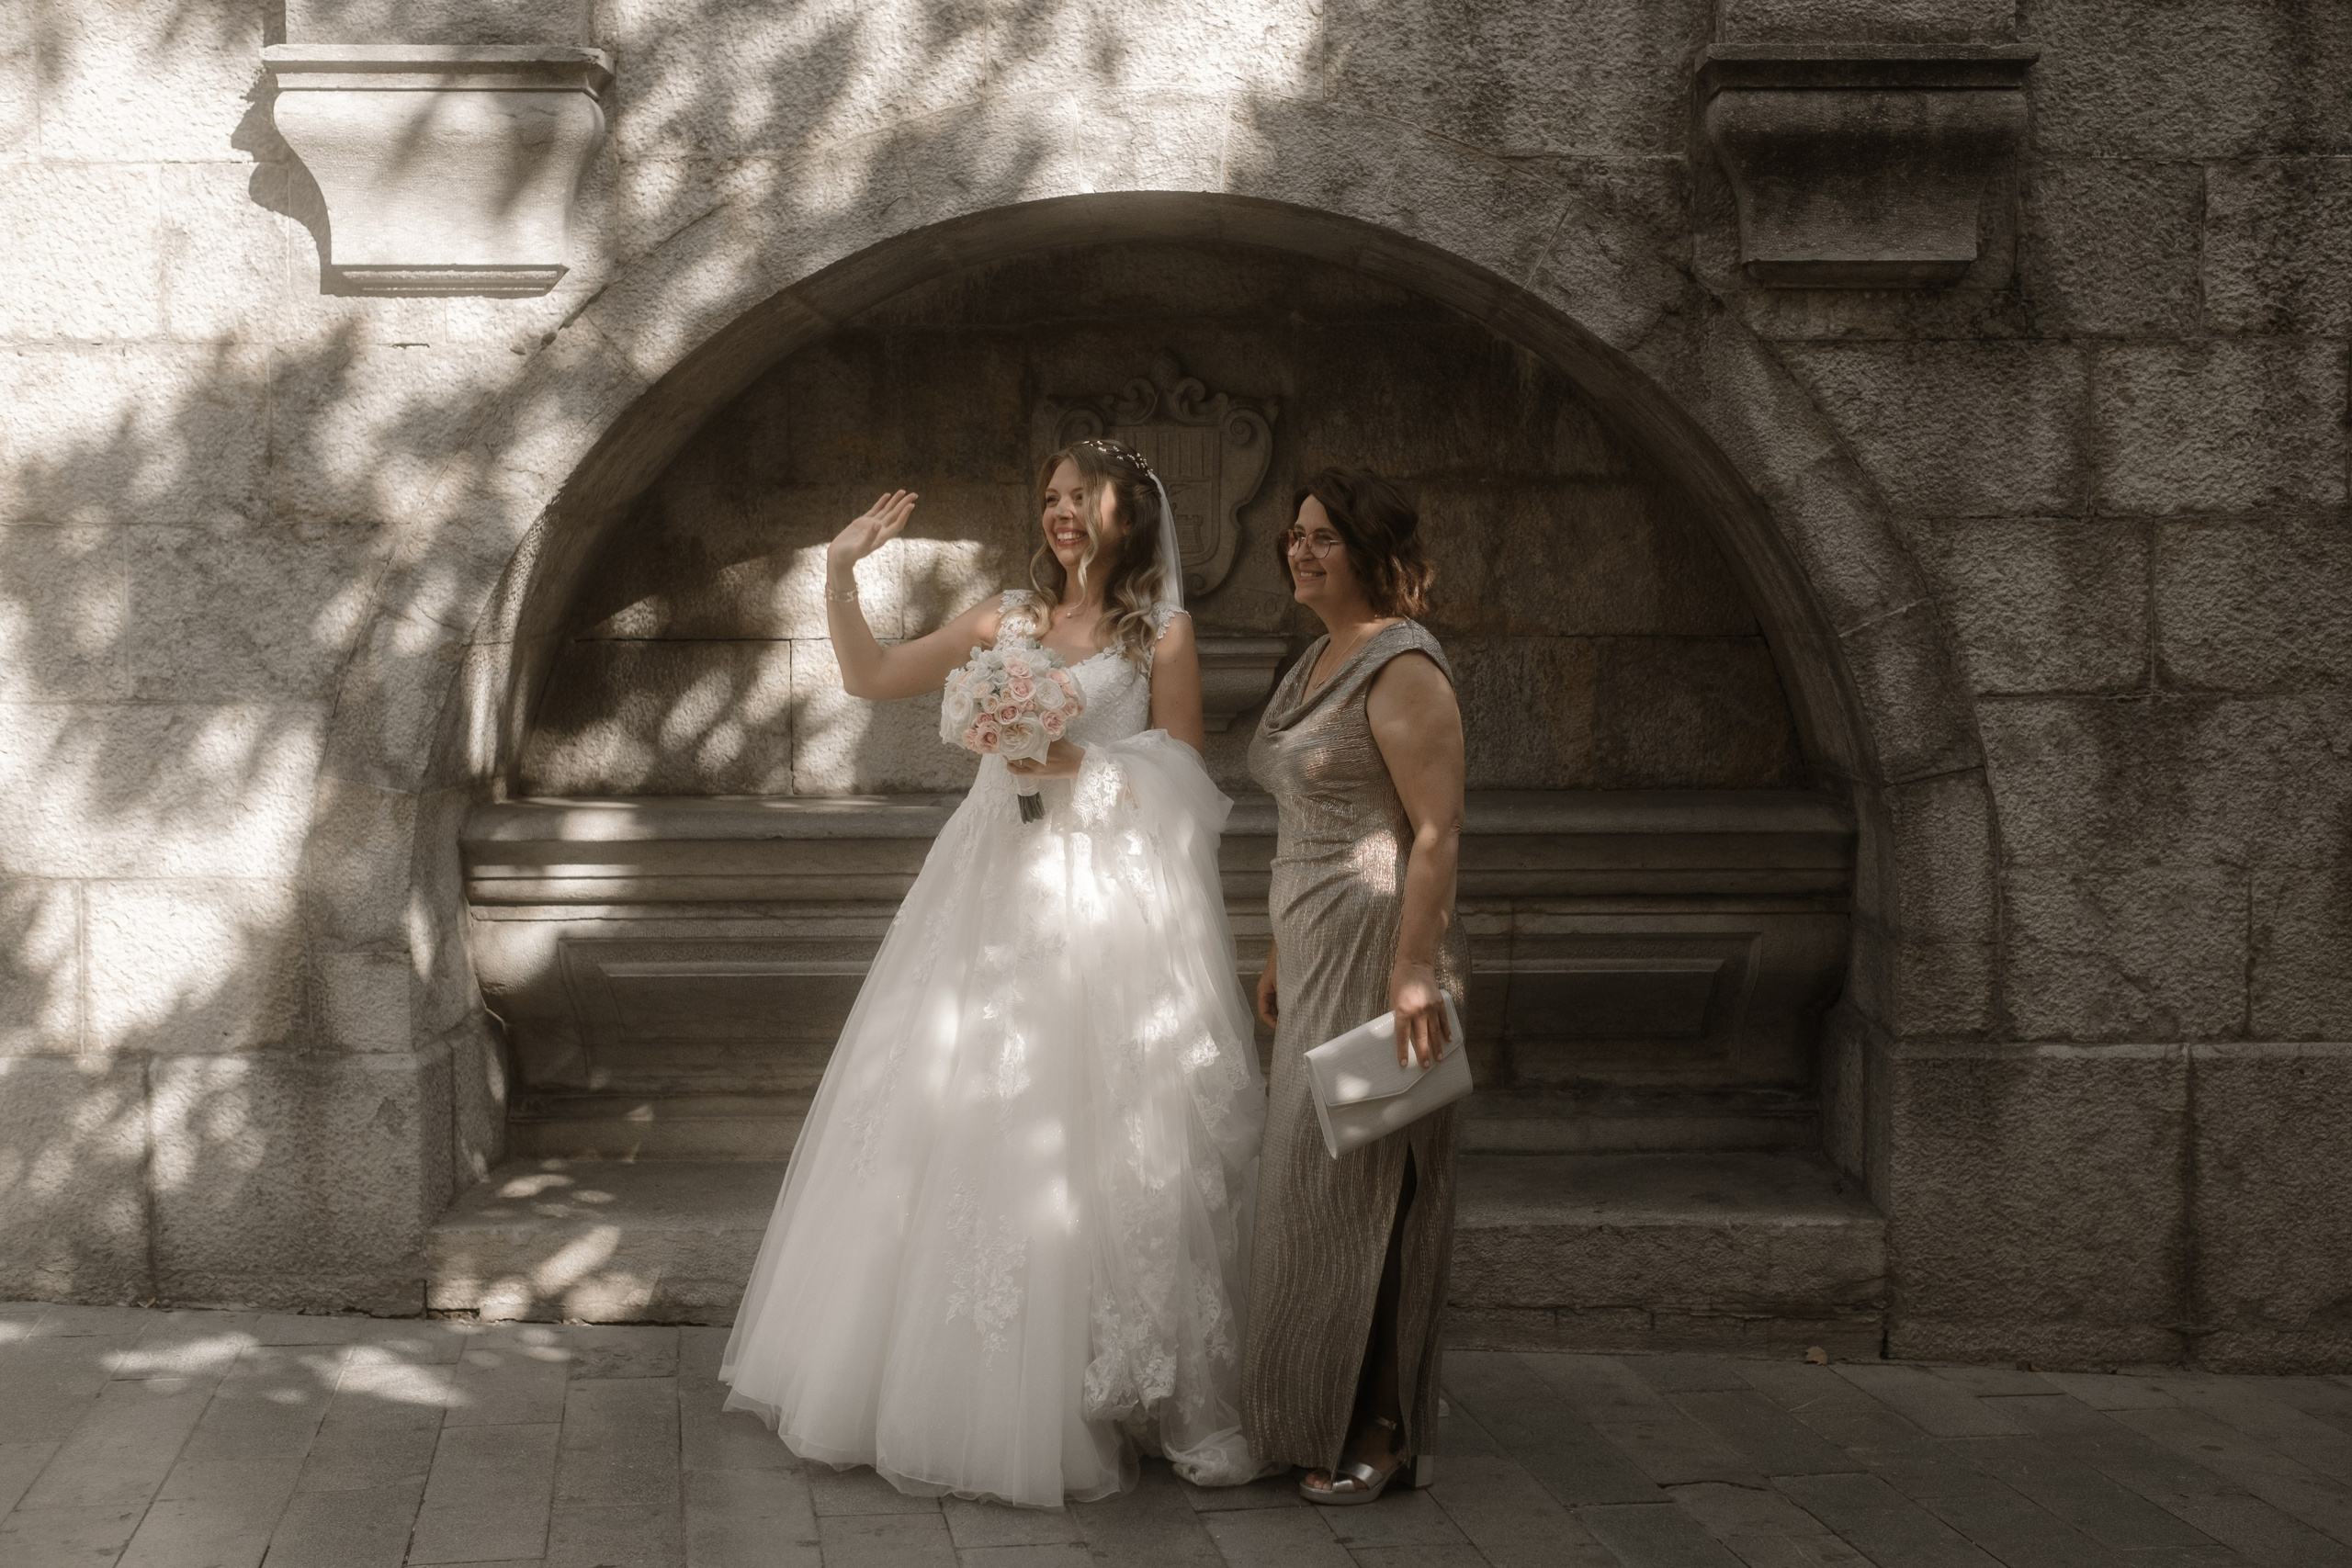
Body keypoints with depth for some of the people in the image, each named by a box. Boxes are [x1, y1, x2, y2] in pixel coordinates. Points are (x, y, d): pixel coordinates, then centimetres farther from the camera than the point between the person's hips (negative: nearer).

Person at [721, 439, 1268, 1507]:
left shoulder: (1161, 633, 4)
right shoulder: (1006, 617, 15)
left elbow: (1181, 775, 1)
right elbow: (873, 679, 16)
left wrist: (1077, 762, -12)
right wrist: (841, 574, 6)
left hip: (1110, 892, -4)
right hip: (996, 888, 4)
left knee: (1092, 1135, -7)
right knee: (956, 1120, 3)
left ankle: (1102, 1401, 2)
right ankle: (956, 1381, 15)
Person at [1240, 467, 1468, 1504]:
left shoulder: (1402, 668, -13)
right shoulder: (1316, 664, 16)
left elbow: (1436, 833, -19)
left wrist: (1413, 972, -25)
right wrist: (1280, 954, 22)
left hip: (1379, 951, -9)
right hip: (1318, 951, 9)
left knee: (1355, 1177, -4)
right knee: (1316, 1175, 12)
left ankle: (1373, 1431, 6)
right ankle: (1320, 1417, 20)